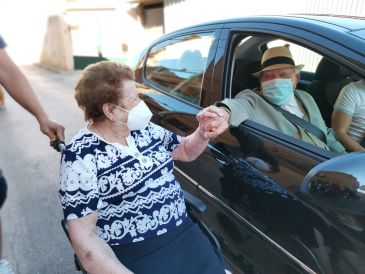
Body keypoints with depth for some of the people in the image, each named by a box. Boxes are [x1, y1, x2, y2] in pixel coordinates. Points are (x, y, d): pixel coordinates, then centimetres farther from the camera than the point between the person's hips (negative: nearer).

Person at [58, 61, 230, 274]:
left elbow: (186, 151, 16)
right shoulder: (81, 157, -14)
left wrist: (203, 133, -4)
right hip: (135, 257, -5)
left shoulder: (144, 130, 3)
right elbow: (83, 235, -14)